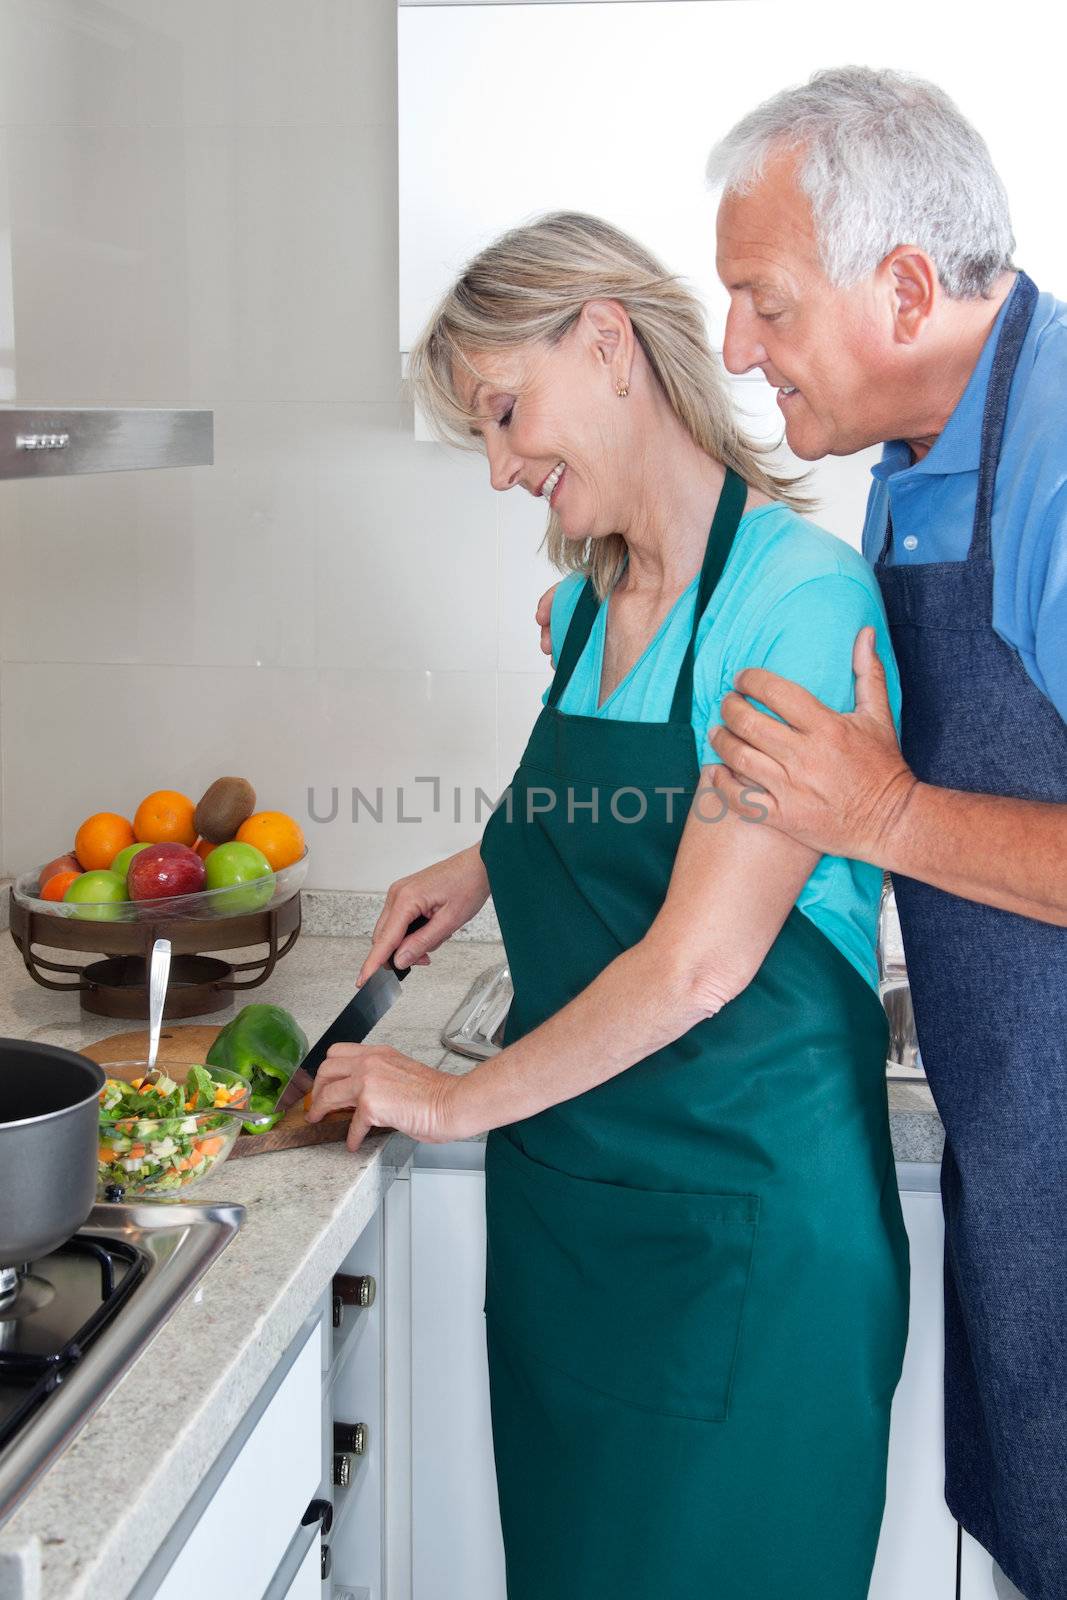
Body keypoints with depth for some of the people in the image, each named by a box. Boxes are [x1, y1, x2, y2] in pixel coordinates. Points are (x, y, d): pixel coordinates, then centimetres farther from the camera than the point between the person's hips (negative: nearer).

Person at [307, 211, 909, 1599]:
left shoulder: (801, 594, -17)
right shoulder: (582, 604, 8)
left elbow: (700, 962, -20)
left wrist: (458, 1102, -9)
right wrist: (492, 861, 10)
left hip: (744, 1218, -7)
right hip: (565, 1197, 7)